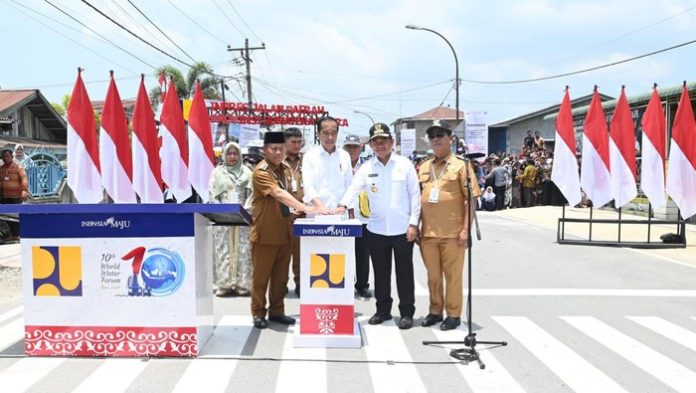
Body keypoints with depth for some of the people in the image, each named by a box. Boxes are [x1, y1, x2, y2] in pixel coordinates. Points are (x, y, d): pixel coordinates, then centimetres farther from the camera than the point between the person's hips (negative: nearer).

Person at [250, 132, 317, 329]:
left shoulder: (284, 169, 11)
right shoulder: (261, 171, -16)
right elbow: (278, 194, -29)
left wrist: (294, 208, 8)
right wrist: (303, 207, -36)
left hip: (284, 231, 7)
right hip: (265, 232, -7)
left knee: (281, 275, 12)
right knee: (261, 275, 4)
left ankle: (277, 311, 23)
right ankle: (258, 313, 15)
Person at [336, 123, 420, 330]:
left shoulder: (405, 164, -1)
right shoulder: (366, 167, 3)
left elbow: (415, 195, -1)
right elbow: (354, 188, -8)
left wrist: (414, 223, -7)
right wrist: (343, 205, -28)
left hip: (402, 229, -2)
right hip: (376, 229, 2)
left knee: (404, 272, 6)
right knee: (380, 272, 11)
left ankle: (407, 312, 17)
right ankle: (383, 310, 25)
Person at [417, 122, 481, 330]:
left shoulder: (461, 164, -2)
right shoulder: (423, 167, 12)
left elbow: (470, 199, -6)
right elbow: (417, 199, 17)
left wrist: (465, 229, -12)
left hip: (453, 233, -4)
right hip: (428, 233, 4)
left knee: (453, 274, 4)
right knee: (433, 274, 12)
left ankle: (453, 314, 16)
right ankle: (435, 311, 26)